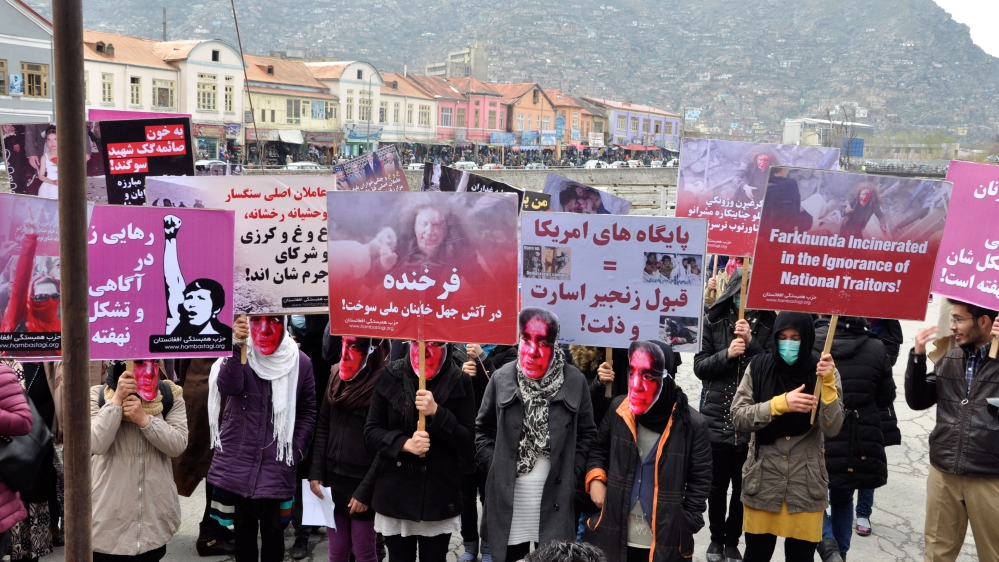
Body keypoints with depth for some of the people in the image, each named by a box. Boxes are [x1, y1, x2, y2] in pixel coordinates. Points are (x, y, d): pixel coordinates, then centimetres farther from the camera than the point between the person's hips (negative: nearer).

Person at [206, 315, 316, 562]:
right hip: (238, 461, 0)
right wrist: (235, 347, -31)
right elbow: (228, 387, -23)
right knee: (243, 528, 12)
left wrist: (297, 449, -2)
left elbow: (308, 410, 7)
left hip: (277, 464, 0)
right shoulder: (239, 355, -2)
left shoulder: (299, 362, 0)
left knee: (273, 530, 7)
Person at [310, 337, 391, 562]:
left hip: (363, 482, -5)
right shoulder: (336, 376, 6)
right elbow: (323, 427, 11)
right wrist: (316, 472, 4)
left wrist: (365, 490, -13)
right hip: (333, 477, 5)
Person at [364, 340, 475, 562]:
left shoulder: (459, 381, -4)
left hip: (440, 496, -1)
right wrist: (404, 444, -17)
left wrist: (437, 412, -19)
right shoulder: (390, 376, -2)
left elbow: (467, 441, -6)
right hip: (395, 495, 1)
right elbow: (371, 433, -1)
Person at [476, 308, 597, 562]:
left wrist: (573, 475, -3)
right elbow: (483, 430, 8)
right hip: (509, 496, 1)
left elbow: (587, 434, 4)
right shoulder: (502, 378, -1)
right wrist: (495, 470, -1)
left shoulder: (575, 381, -3)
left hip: (555, 497, -1)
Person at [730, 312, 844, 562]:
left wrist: (827, 383, -24)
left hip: (806, 486, 0)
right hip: (762, 483, 0)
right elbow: (738, 417, -11)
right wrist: (780, 403, -22)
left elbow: (832, 428, -12)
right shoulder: (759, 367, -5)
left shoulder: (823, 371, -5)